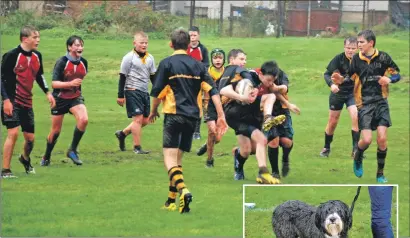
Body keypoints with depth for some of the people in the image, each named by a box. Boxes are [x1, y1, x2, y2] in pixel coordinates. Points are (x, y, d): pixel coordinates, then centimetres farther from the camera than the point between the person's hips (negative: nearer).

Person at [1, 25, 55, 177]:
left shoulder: (36, 56, 8)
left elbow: (39, 75, 23)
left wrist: (47, 93, 14)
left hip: (27, 102, 7)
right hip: (12, 102, -7)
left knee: (30, 138, 9)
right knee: (13, 133, -18)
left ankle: (25, 159, 41)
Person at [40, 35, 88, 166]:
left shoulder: (84, 62, -1)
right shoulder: (61, 62, -17)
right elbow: (54, 83, -22)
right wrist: (70, 83, -33)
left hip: (76, 97, 3)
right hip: (60, 98, -3)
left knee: (84, 119, -24)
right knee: (56, 130, 6)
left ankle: (72, 150, -8)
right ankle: (46, 157, 27)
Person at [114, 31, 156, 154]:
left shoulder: (150, 58, 11)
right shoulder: (129, 58, -8)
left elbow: (153, 76, 19)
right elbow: (122, 77, -6)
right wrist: (120, 95, -8)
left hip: (144, 92, 7)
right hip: (132, 91, -7)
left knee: (145, 120, 7)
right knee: (138, 118, -11)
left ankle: (122, 133, 25)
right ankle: (137, 147, -4)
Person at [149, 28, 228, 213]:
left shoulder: (167, 63, -2)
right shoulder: (198, 66, 11)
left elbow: (157, 92, -3)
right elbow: (213, 91, 3)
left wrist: (153, 111, 14)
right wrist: (221, 116, 2)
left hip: (174, 115, -5)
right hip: (193, 117, 5)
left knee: (169, 158, -10)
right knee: (177, 158, 16)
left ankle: (183, 191, -35)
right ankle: (171, 200, 17)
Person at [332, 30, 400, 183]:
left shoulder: (383, 57, -4)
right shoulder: (356, 59, -1)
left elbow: (397, 73, 5)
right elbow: (351, 78, 8)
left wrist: (389, 79, -17)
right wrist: (341, 80, -12)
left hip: (381, 102, 0)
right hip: (364, 104, 0)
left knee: (382, 138, -8)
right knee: (366, 140, -11)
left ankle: (380, 173, 9)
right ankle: (357, 158, 25)